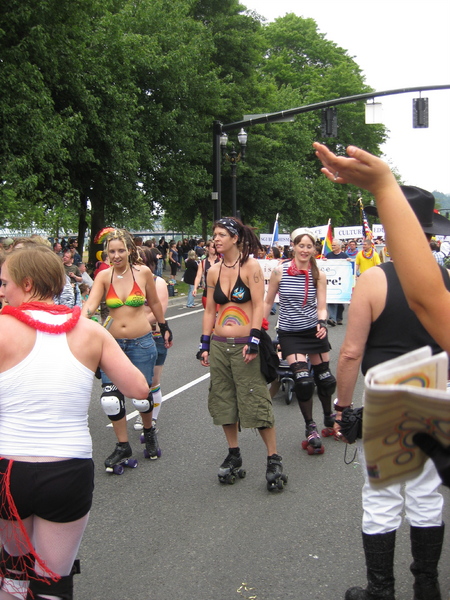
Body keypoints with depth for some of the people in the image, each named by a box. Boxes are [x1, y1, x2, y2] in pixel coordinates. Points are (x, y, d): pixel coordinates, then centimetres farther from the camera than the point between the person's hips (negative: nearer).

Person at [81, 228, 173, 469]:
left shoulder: (143, 272, -5)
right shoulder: (103, 277, -5)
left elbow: (154, 303, 10)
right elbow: (90, 304, -21)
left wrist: (164, 328, 18)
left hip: (141, 343, -1)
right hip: (112, 343, 1)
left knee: (141, 396, 7)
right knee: (110, 398, -2)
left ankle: (149, 431, 39)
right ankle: (123, 446, 18)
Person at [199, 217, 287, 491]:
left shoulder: (251, 266, -5)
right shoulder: (214, 271, 10)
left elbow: (259, 306, -10)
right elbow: (210, 310, 13)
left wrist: (254, 341, -18)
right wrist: (205, 344, 10)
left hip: (244, 345, -6)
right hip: (219, 345, 6)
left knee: (257, 401, -5)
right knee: (224, 401, 11)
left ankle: (274, 459, 7)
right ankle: (234, 455, 25)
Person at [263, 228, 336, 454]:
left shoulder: (319, 275, -6)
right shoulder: (280, 271, -10)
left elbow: (321, 307, -7)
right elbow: (268, 302, -1)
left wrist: (321, 322, -28)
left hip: (314, 331, 2)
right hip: (290, 333, -2)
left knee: (325, 378, 12)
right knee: (303, 380, -12)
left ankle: (328, 417, 39)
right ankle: (310, 427, 8)